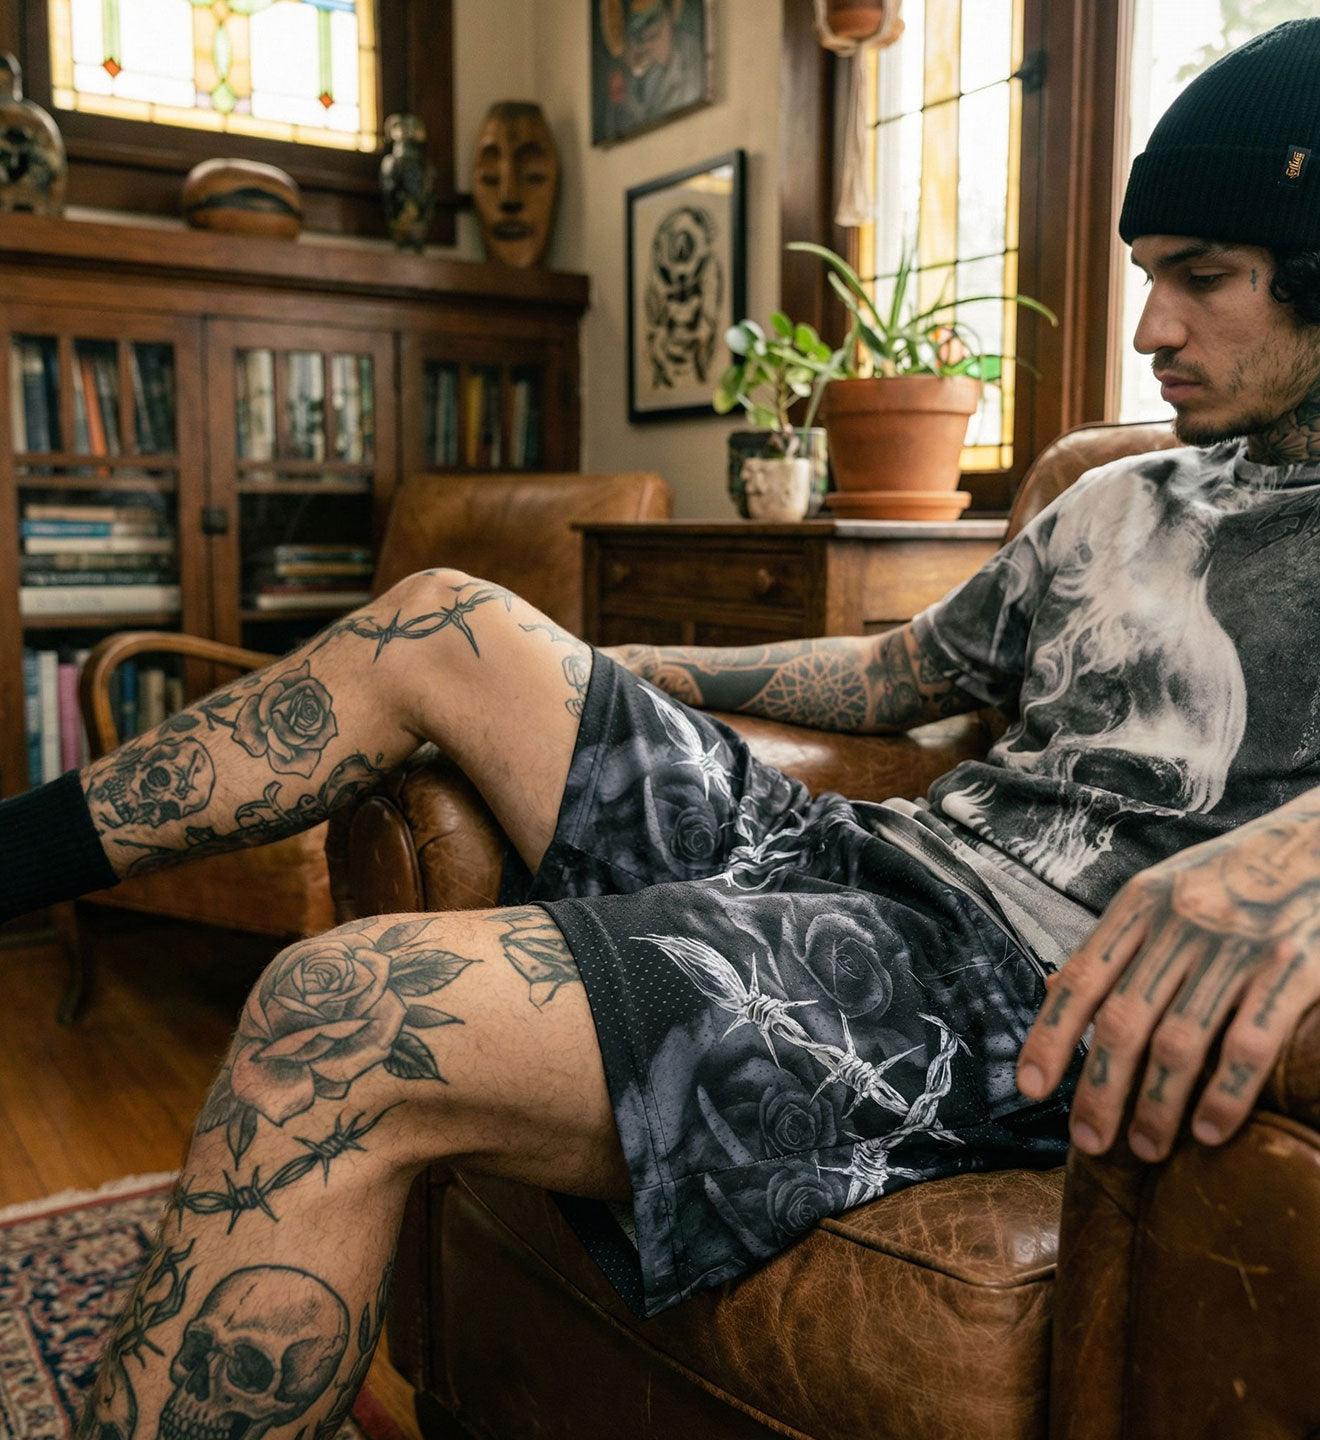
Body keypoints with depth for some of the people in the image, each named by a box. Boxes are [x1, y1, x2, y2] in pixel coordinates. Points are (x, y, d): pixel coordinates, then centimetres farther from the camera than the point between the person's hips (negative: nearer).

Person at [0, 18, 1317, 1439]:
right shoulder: (1116, 505, 22)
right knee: (441, 621, 7)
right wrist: (626, 672, 32)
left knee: (341, 1019, -29)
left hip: (1025, 992, -8)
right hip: (862, 851, 8)